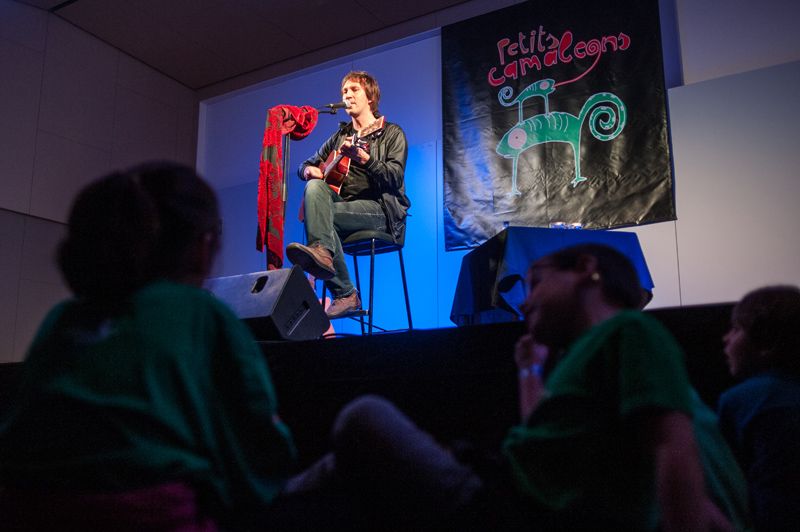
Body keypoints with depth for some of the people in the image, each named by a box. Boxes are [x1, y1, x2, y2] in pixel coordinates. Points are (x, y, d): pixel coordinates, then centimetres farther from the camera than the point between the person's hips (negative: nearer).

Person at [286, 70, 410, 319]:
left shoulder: (392, 133, 7)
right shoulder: (340, 137, 23)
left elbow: (395, 178, -10)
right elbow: (306, 164, 30)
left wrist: (364, 159, -28)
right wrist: (309, 170, 3)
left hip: (381, 210, -5)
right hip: (342, 203, 5)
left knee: (322, 213, -31)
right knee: (314, 187, -28)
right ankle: (322, 252, -49)